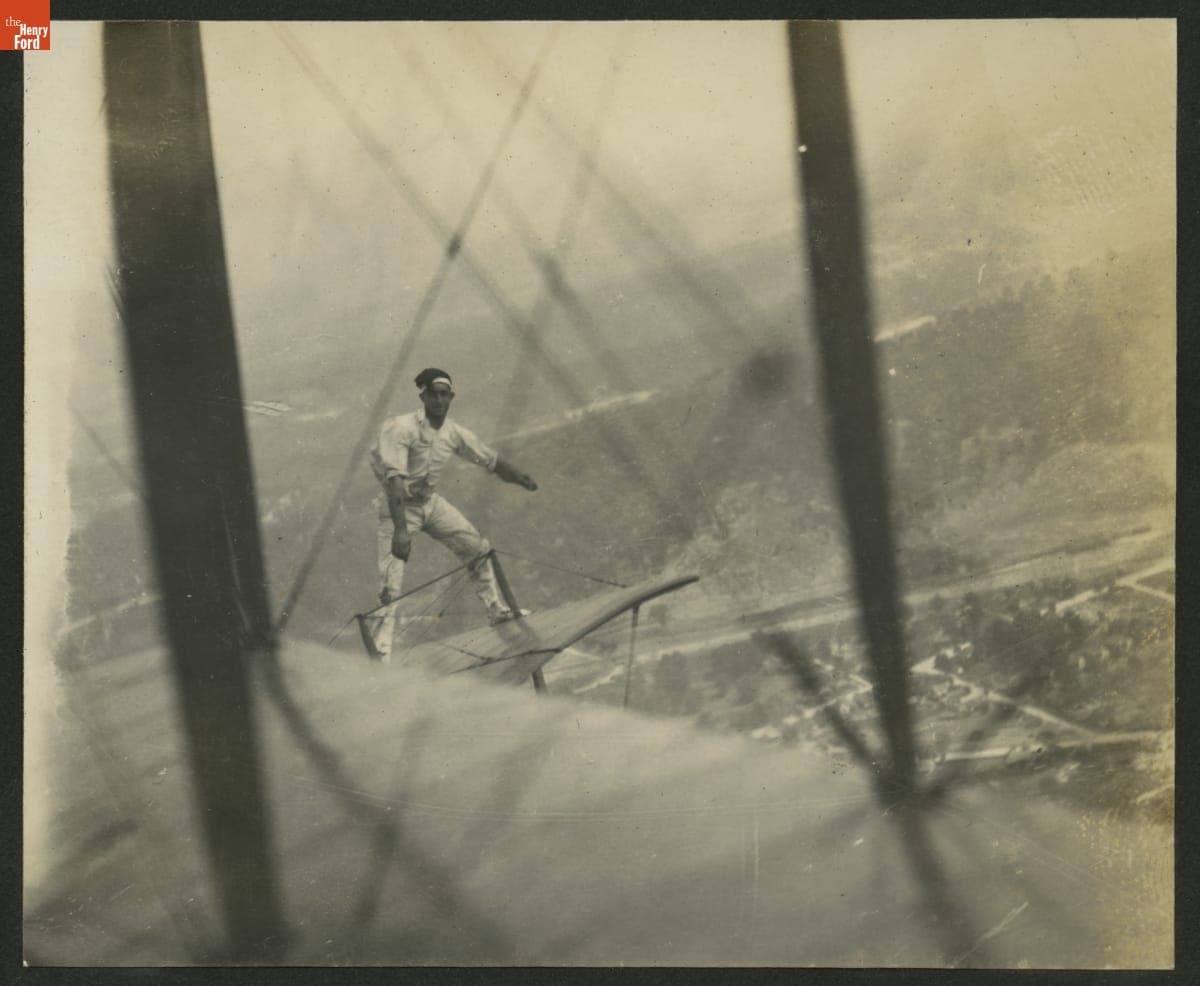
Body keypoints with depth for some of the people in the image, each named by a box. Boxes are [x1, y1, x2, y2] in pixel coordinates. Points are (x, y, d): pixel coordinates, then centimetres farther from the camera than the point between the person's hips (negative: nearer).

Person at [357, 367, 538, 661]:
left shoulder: (454, 433, -4)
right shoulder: (401, 428, -24)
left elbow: (492, 460, 5)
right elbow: (395, 480, -32)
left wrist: (523, 479, -10)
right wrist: (400, 529, -40)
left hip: (431, 502, 6)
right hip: (398, 506, -6)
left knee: (478, 548, 10)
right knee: (390, 587, -14)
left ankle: (497, 610, 30)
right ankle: (379, 657, -8)